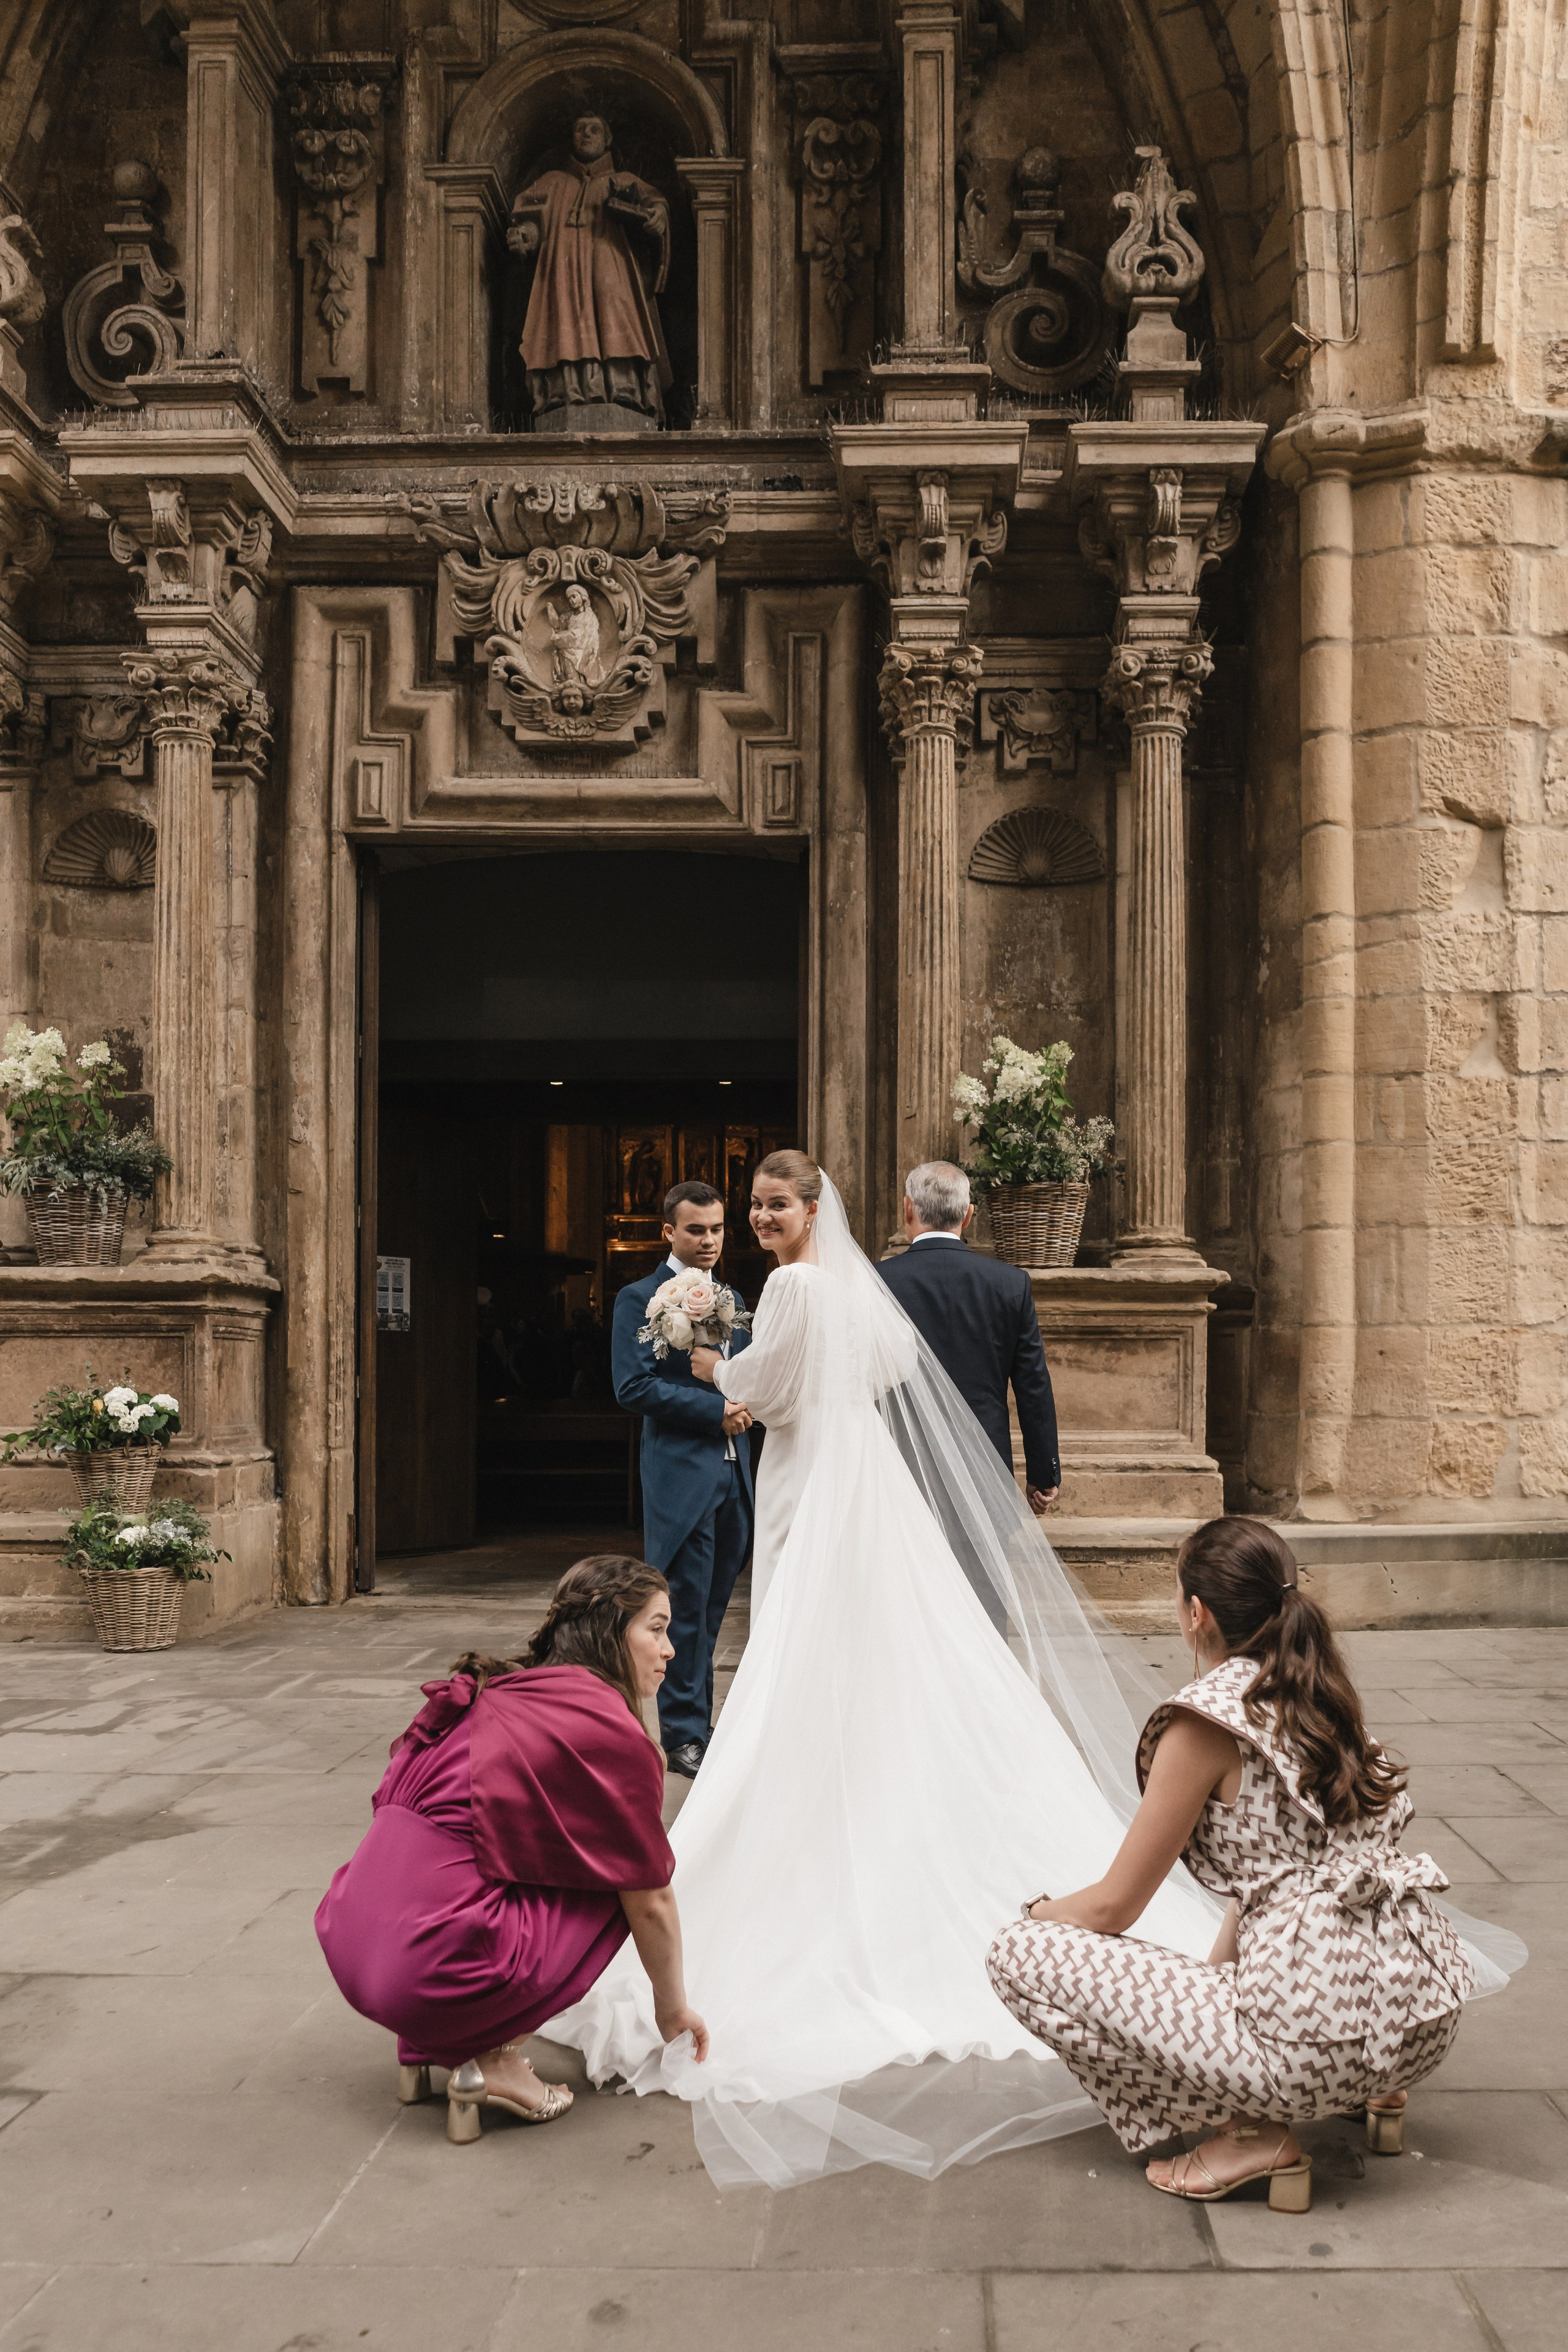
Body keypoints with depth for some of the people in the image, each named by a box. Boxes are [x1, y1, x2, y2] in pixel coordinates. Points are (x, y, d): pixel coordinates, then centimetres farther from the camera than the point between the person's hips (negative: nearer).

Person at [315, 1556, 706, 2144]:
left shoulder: (497, 1691, 18)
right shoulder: (609, 1729, -5)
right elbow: (649, 1902, 4)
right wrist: (673, 2007, 23)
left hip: (349, 1943, 8)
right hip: (438, 1966, -8)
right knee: (615, 1878, 9)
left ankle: (425, 2048, 18)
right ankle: (490, 2058, 4)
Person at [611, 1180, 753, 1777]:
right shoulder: (640, 1299, -3)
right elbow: (633, 1386, -13)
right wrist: (715, 1408, -16)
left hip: (732, 1474, 7)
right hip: (680, 1474, -6)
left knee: (711, 1611, 12)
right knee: (686, 1610, -2)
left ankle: (693, 1723, 22)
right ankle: (683, 1733, 8)